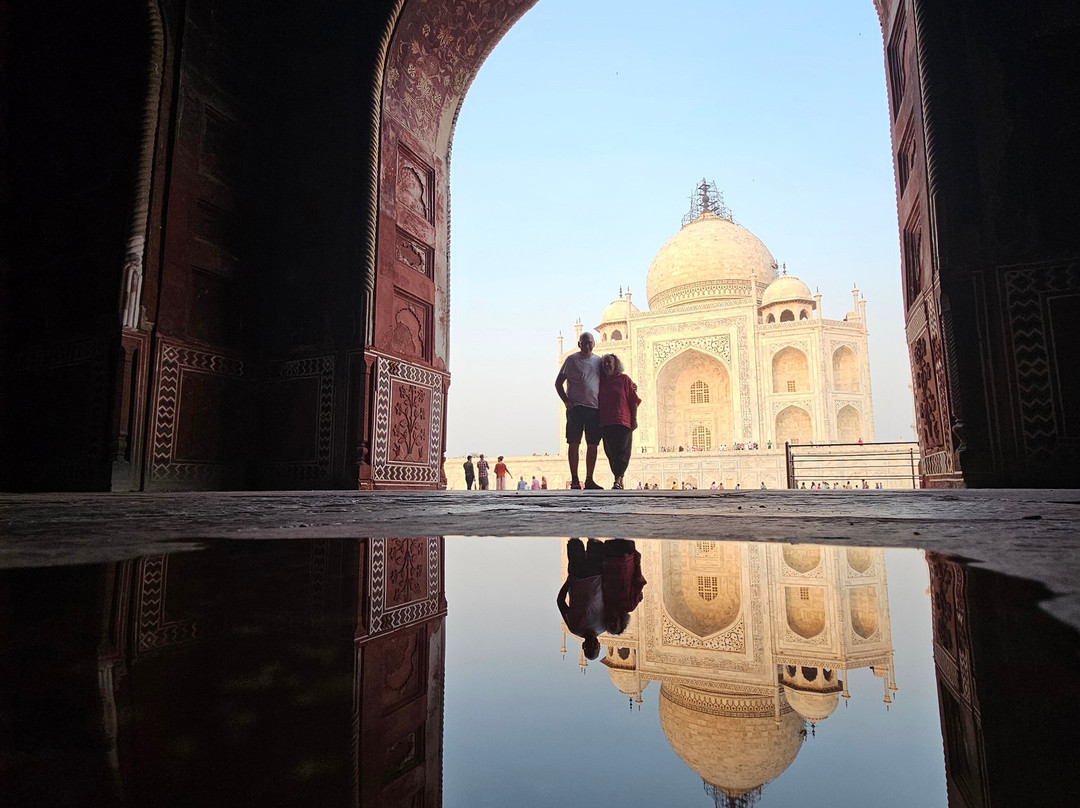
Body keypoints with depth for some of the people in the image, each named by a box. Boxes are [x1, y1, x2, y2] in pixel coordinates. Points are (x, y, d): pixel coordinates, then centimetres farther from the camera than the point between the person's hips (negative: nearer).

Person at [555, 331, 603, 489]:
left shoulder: (599, 361, 14)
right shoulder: (571, 359, 4)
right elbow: (558, 383, 4)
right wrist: (566, 401, -7)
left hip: (595, 408, 4)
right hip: (576, 407, -3)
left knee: (593, 445, 4)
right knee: (574, 443, -3)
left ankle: (589, 479, 12)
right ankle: (574, 480, 2)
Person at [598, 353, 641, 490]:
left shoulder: (624, 379, 4)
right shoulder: (601, 381, 14)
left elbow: (634, 400, 2)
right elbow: (598, 401, 21)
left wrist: (634, 419, -4)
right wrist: (598, 421, 11)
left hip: (622, 421, -4)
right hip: (605, 422, 4)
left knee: (622, 451, -8)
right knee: (610, 452, 5)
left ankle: (617, 480, -12)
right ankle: (620, 480, 13)